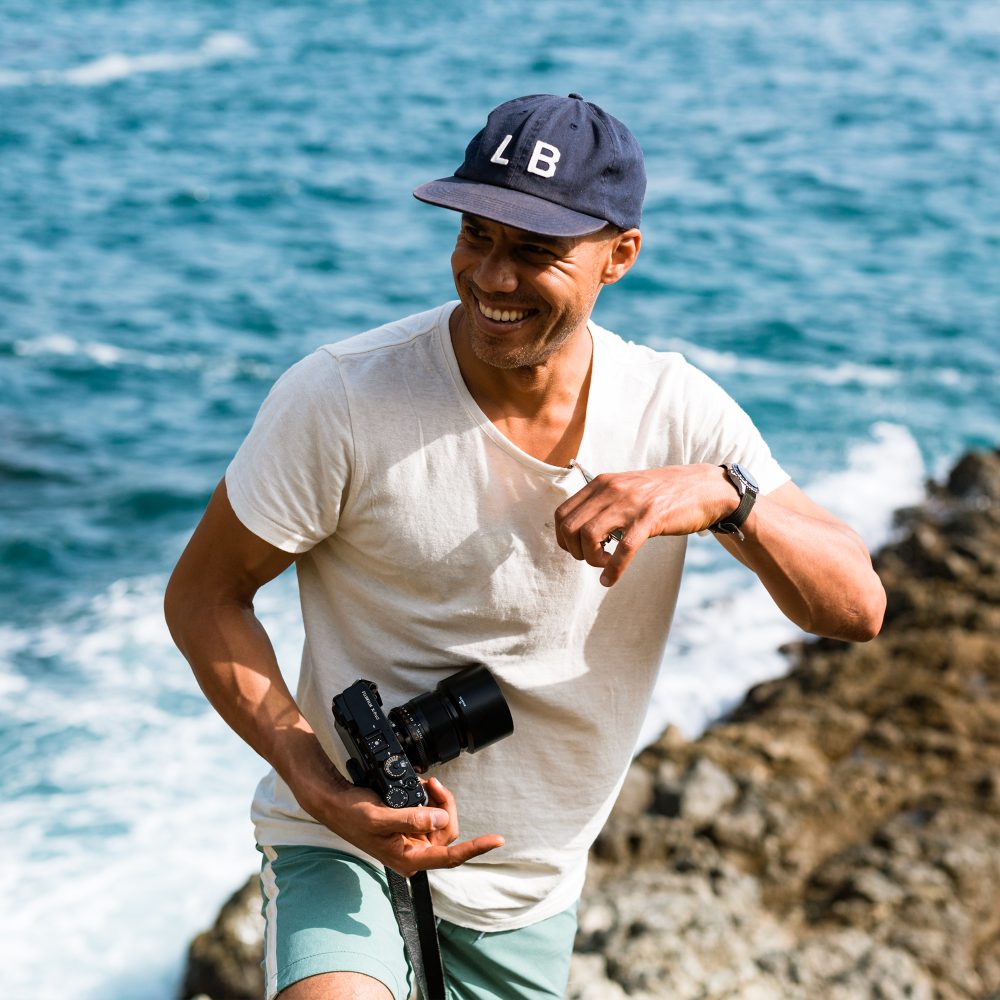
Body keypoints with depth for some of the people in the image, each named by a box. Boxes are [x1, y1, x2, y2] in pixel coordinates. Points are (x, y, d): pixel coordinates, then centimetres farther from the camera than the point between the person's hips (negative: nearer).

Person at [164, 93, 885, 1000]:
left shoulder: (676, 413, -8)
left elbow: (857, 609, -11)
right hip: (347, 848, -4)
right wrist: (324, 791, -21)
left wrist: (722, 494, -30)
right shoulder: (341, 399, -18)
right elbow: (204, 594, -9)